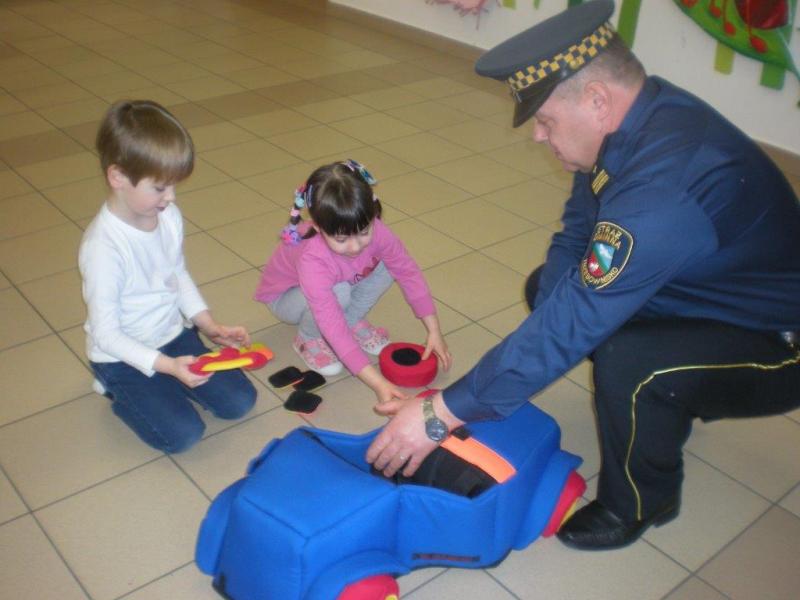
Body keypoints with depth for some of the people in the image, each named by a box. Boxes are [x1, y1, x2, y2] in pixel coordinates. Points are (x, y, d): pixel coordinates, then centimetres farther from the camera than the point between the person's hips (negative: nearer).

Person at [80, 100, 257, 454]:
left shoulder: (169, 216, -10)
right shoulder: (104, 246, -30)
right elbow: (105, 334, -24)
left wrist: (210, 326, -2)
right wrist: (166, 365, -32)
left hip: (173, 335, 6)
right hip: (122, 356, -6)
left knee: (239, 402, 2)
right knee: (183, 434, -13)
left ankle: (160, 384, 20)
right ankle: (115, 388, 12)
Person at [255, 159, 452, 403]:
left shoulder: (374, 231, -30)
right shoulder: (312, 260, -43)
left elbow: (408, 272, -15)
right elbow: (333, 328, -45)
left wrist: (434, 331, -19)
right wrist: (378, 383, -50)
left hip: (341, 281, 5)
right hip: (286, 295, -5)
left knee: (386, 266, -20)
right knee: (338, 293, -37)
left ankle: (352, 321, 2)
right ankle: (309, 339, -5)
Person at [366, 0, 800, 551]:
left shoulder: (667, 184, -37)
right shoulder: (635, 119, -10)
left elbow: (576, 322, -38)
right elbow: (577, 234, 0)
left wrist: (443, 414, -31)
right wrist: (553, 325, -16)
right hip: (709, 293, 8)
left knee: (625, 361, -35)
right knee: (546, 288, 4)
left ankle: (639, 504, -2)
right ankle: (663, 408, 21)